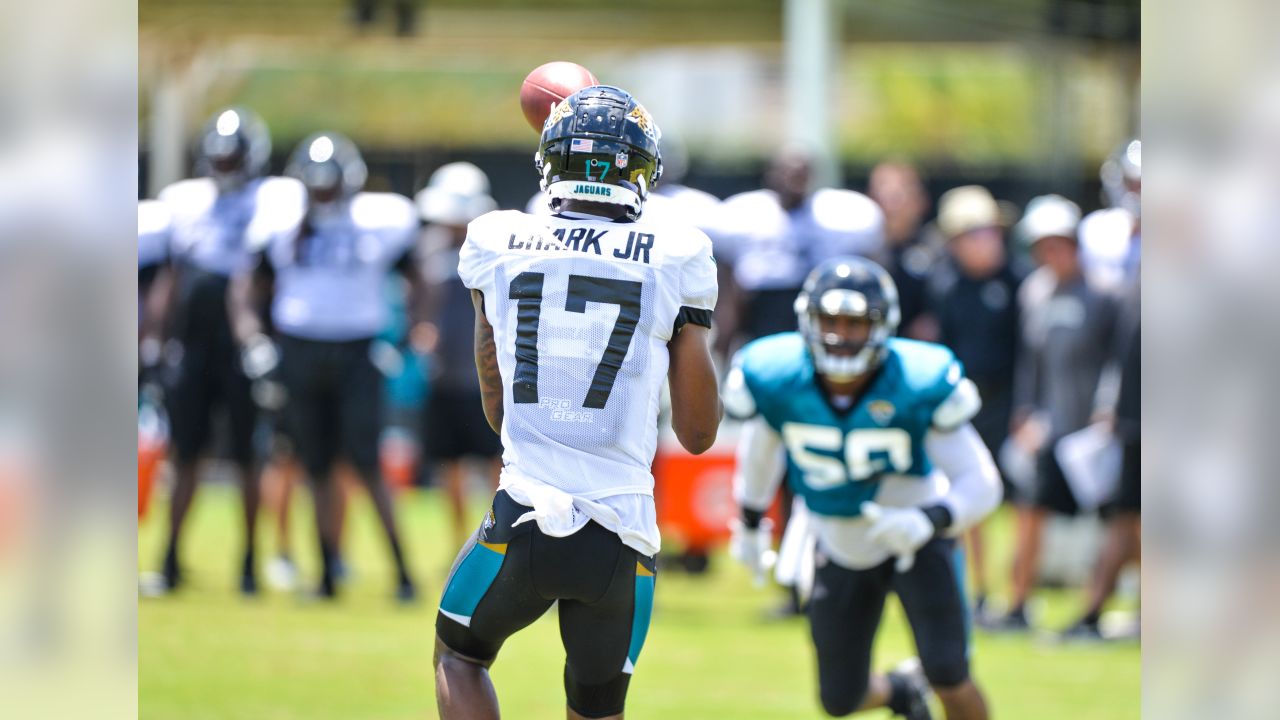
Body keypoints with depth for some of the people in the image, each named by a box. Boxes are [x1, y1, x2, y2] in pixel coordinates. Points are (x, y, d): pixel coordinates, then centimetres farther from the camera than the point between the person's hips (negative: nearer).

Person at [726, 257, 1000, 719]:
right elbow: (761, 446, 5)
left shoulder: (919, 385, -28)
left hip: (914, 537, -3)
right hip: (841, 551, 3)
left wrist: (929, 521, -43)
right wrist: (750, 522, 19)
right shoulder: (776, 379, -20)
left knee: (947, 676, -18)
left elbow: (980, 485, -24)